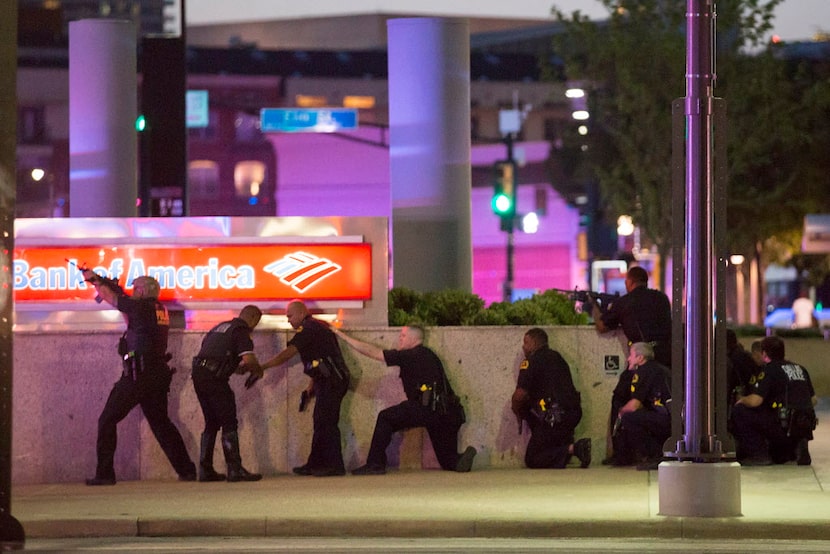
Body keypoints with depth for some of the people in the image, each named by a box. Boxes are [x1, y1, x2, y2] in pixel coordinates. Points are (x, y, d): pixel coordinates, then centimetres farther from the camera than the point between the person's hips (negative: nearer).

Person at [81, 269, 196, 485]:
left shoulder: (142, 307, -9)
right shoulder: (160, 310, 14)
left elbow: (110, 297, 1)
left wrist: (95, 280, 20)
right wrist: (107, 284, 28)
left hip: (137, 376, -8)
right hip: (158, 376, 8)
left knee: (107, 420, 0)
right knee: (160, 422, 16)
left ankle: (104, 473, -5)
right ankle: (186, 470, 9)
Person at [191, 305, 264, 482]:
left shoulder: (220, 327, 23)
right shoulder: (241, 331, -3)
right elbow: (249, 359, -16)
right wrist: (257, 369, 7)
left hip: (198, 374, 8)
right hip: (214, 377, -8)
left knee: (211, 423, 16)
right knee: (229, 423, -4)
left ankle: (205, 469, 16)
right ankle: (235, 469, -8)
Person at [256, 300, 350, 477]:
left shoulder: (308, 329, -11)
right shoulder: (317, 327, 20)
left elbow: (286, 355, -18)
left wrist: (261, 368, -17)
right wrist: (311, 387, 23)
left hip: (330, 381, -10)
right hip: (329, 381, 10)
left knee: (326, 423, -10)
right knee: (320, 422, 12)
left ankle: (335, 466, -11)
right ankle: (315, 465, 16)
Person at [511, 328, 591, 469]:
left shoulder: (531, 361, -5)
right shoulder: (556, 357, 20)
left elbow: (520, 395, -11)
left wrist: (516, 410, 12)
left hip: (555, 417, -8)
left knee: (532, 460, 1)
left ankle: (572, 449, -21)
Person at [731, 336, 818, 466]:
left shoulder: (769, 370, -5)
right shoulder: (799, 369, 19)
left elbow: (755, 401, -14)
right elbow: (813, 400, 24)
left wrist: (741, 400, 7)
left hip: (784, 426, -8)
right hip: (806, 428, 8)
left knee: (738, 411, -2)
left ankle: (759, 454, -4)